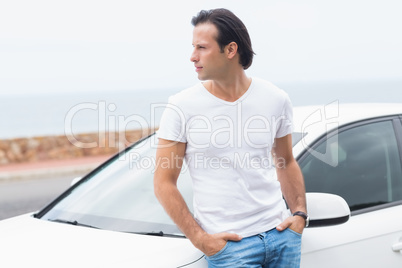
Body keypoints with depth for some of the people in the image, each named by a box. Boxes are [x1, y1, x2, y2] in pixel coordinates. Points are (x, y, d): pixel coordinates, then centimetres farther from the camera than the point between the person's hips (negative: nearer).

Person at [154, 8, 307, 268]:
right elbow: (164, 182, -6)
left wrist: (300, 213, 1)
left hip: (281, 234, 3)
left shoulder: (276, 99, 1)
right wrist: (199, 239, -12)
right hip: (227, 244, -3)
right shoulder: (182, 107, -7)